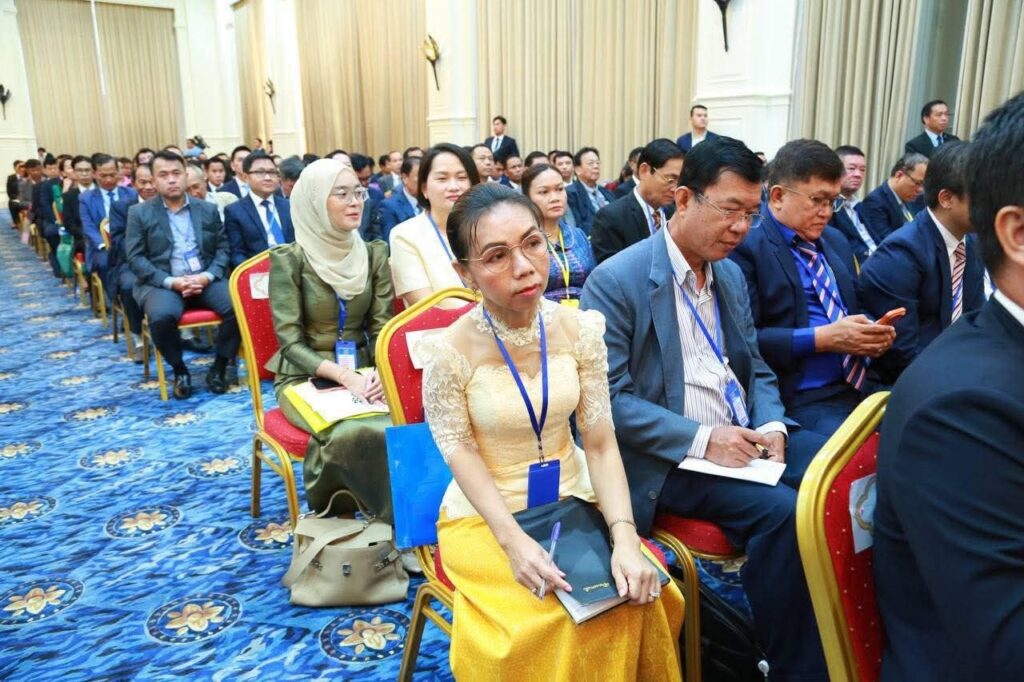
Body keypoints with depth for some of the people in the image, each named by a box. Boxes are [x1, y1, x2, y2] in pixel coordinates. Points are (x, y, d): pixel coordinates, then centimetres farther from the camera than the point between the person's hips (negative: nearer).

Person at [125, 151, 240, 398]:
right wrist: (170, 281, -15)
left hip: (205, 280, 2)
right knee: (162, 316, -34)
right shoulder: (139, 213, 7)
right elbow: (135, 258, 0)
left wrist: (208, 275, -11)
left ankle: (219, 367, -7)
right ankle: (179, 370, -7)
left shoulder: (208, 209, 13)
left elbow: (223, 248, 9)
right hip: (162, 282, -2)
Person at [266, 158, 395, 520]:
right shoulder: (289, 259, -9)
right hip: (306, 378, -3)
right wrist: (344, 376, -25)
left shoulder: (374, 253, 4)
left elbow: (382, 326, 2)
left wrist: (381, 371, -19)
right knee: (350, 433, -34)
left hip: (362, 372, 4)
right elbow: (290, 340, -12)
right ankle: (331, 514, -7)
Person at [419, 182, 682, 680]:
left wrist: (625, 538, -20)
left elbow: (601, 442, -8)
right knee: (542, 622, -24)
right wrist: (513, 539, -22)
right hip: (485, 515, -3)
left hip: (573, 502, 3)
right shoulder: (449, 351, -19)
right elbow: (461, 453, -10)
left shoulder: (580, 329, -10)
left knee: (634, 600, -17)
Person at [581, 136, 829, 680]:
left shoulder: (731, 274, 13)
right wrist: (701, 439, -22)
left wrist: (770, 426, -5)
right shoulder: (615, 281, -11)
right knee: (781, 511, -27)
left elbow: (755, 368, 17)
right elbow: (607, 398, -15)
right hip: (666, 457, -7)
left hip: (740, 438, 7)